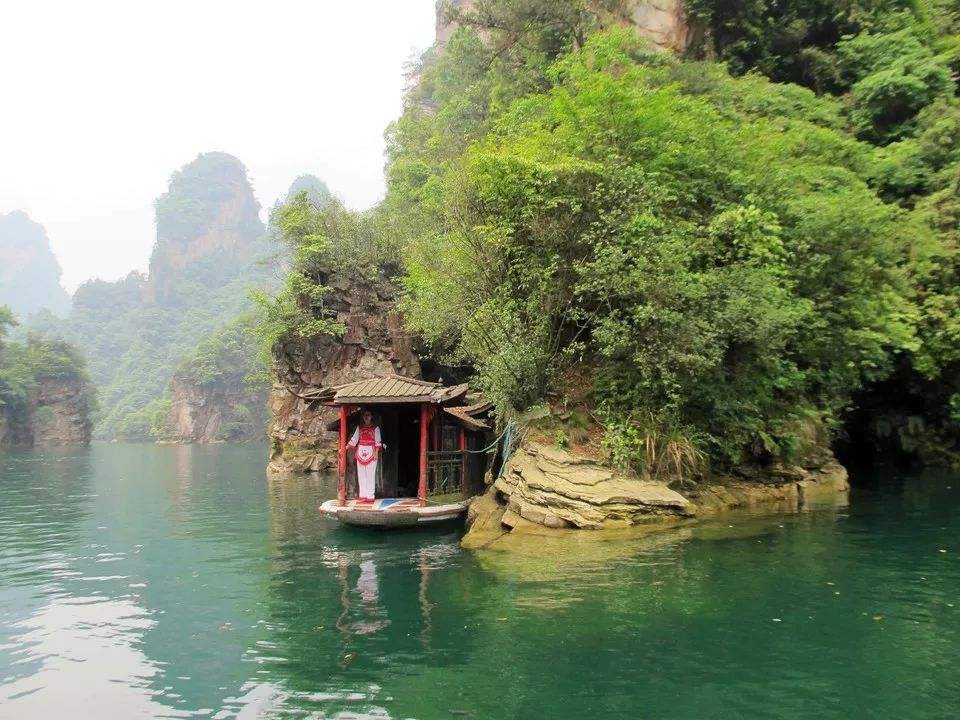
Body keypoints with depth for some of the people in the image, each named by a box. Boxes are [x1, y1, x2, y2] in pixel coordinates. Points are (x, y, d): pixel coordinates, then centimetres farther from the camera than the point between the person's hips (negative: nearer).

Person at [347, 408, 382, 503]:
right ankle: (363, 495, 8)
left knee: (370, 474, -6)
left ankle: (370, 496, -4)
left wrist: (376, 453, -11)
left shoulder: (375, 428, 3)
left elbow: (378, 441, -2)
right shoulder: (359, 427, 12)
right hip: (361, 452, 4)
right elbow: (354, 439, 11)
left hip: (371, 452, -4)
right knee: (361, 474, 3)